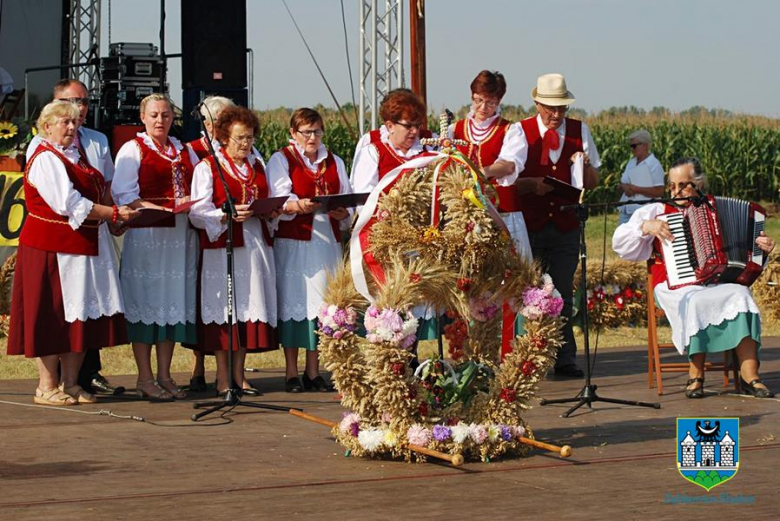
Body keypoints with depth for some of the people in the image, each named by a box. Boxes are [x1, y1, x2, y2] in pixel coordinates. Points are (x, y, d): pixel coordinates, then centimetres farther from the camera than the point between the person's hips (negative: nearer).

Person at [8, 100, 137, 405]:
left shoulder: (75, 156, 17)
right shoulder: (45, 159, -11)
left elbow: (93, 192, 25)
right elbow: (67, 203, -20)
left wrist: (113, 215, 8)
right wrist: (112, 213, -19)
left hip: (84, 247, 9)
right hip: (51, 247, -9)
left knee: (80, 315, 8)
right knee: (52, 314, -3)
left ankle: (70, 384, 14)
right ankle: (47, 387, 3)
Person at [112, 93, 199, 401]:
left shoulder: (184, 151, 19)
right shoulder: (132, 150, 2)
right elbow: (123, 194, -8)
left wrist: (191, 202, -4)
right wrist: (156, 209, -20)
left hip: (180, 235, 5)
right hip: (146, 234, -5)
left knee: (174, 300, 6)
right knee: (147, 299, -4)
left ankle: (164, 376, 13)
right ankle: (145, 379, 0)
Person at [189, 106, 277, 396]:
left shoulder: (258, 166, 17)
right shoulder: (207, 168, -1)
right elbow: (198, 212, -9)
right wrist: (229, 215, -23)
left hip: (255, 243, 6)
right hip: (222, 244, -5)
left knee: (249, 304, 5)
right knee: (224, 306, -5)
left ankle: (239, 375, 13)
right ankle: (223, 380, 0)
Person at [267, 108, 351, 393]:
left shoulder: (334, 163, 19)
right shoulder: (281, 160, 5)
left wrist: (343, 212, -12)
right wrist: (298, 206, -30)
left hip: (327, 241, 4)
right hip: (292, 241, -4)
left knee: (322, 302, 2)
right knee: (294, 302, -5)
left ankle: (313, 372, 9)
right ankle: (291, 373, -1)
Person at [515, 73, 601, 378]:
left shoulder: (580, 131, 9)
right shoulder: (521, 132, 1)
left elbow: (593, 183, 9)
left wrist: (585, 166, -12)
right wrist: (532, 184, -24)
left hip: (566, 225, 2)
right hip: (530, 224, -2)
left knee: (563, 293, 1)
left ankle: (565, 359, 7)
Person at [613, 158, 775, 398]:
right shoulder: (657, 211, 14)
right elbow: (620, 242, 8)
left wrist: (762, 248, 3)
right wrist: (646, 226, -7)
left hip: (716, 282, 2)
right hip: (676, 286, -2)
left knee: (741, 296, -30)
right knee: (696, 302, -37)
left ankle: (749, 376, -31)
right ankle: (696, 376, -26)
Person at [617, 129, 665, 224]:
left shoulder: (654, 165, -8)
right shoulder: (631, 162, 15)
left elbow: (659, 191, -15)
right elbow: (621, 184, 18)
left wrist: (636, 189, -17)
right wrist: (625, 187, -6)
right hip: (626, 212, 8)